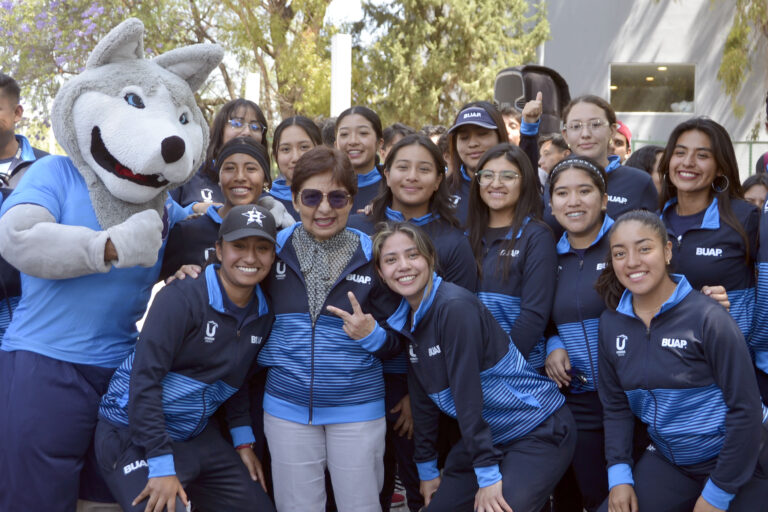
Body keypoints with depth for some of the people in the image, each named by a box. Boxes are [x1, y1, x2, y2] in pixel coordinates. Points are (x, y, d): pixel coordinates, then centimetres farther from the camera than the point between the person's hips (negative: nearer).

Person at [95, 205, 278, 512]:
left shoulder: (263, 315, 3)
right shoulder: (183, 299, -18)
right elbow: (145, 377, -22)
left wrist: (243, 441, 13)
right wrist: (162, 467, -25)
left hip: (198, 436, 7)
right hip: (134, 434, -7)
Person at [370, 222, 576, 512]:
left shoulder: (455, 307, -21)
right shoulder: (407, 319, 4)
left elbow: (467, 394, -22)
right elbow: (423, 398, 10)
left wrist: (488, 474, -22)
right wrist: (427, 467, 13)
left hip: (538, 433, -8)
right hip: (488, 436, 8)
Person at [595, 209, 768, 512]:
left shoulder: (707, 318, -18)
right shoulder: (611, 324, -1)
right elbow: (615, 404, 7)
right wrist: (620, 474, -5)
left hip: (740, 464, -4)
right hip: (668, 461, 5)